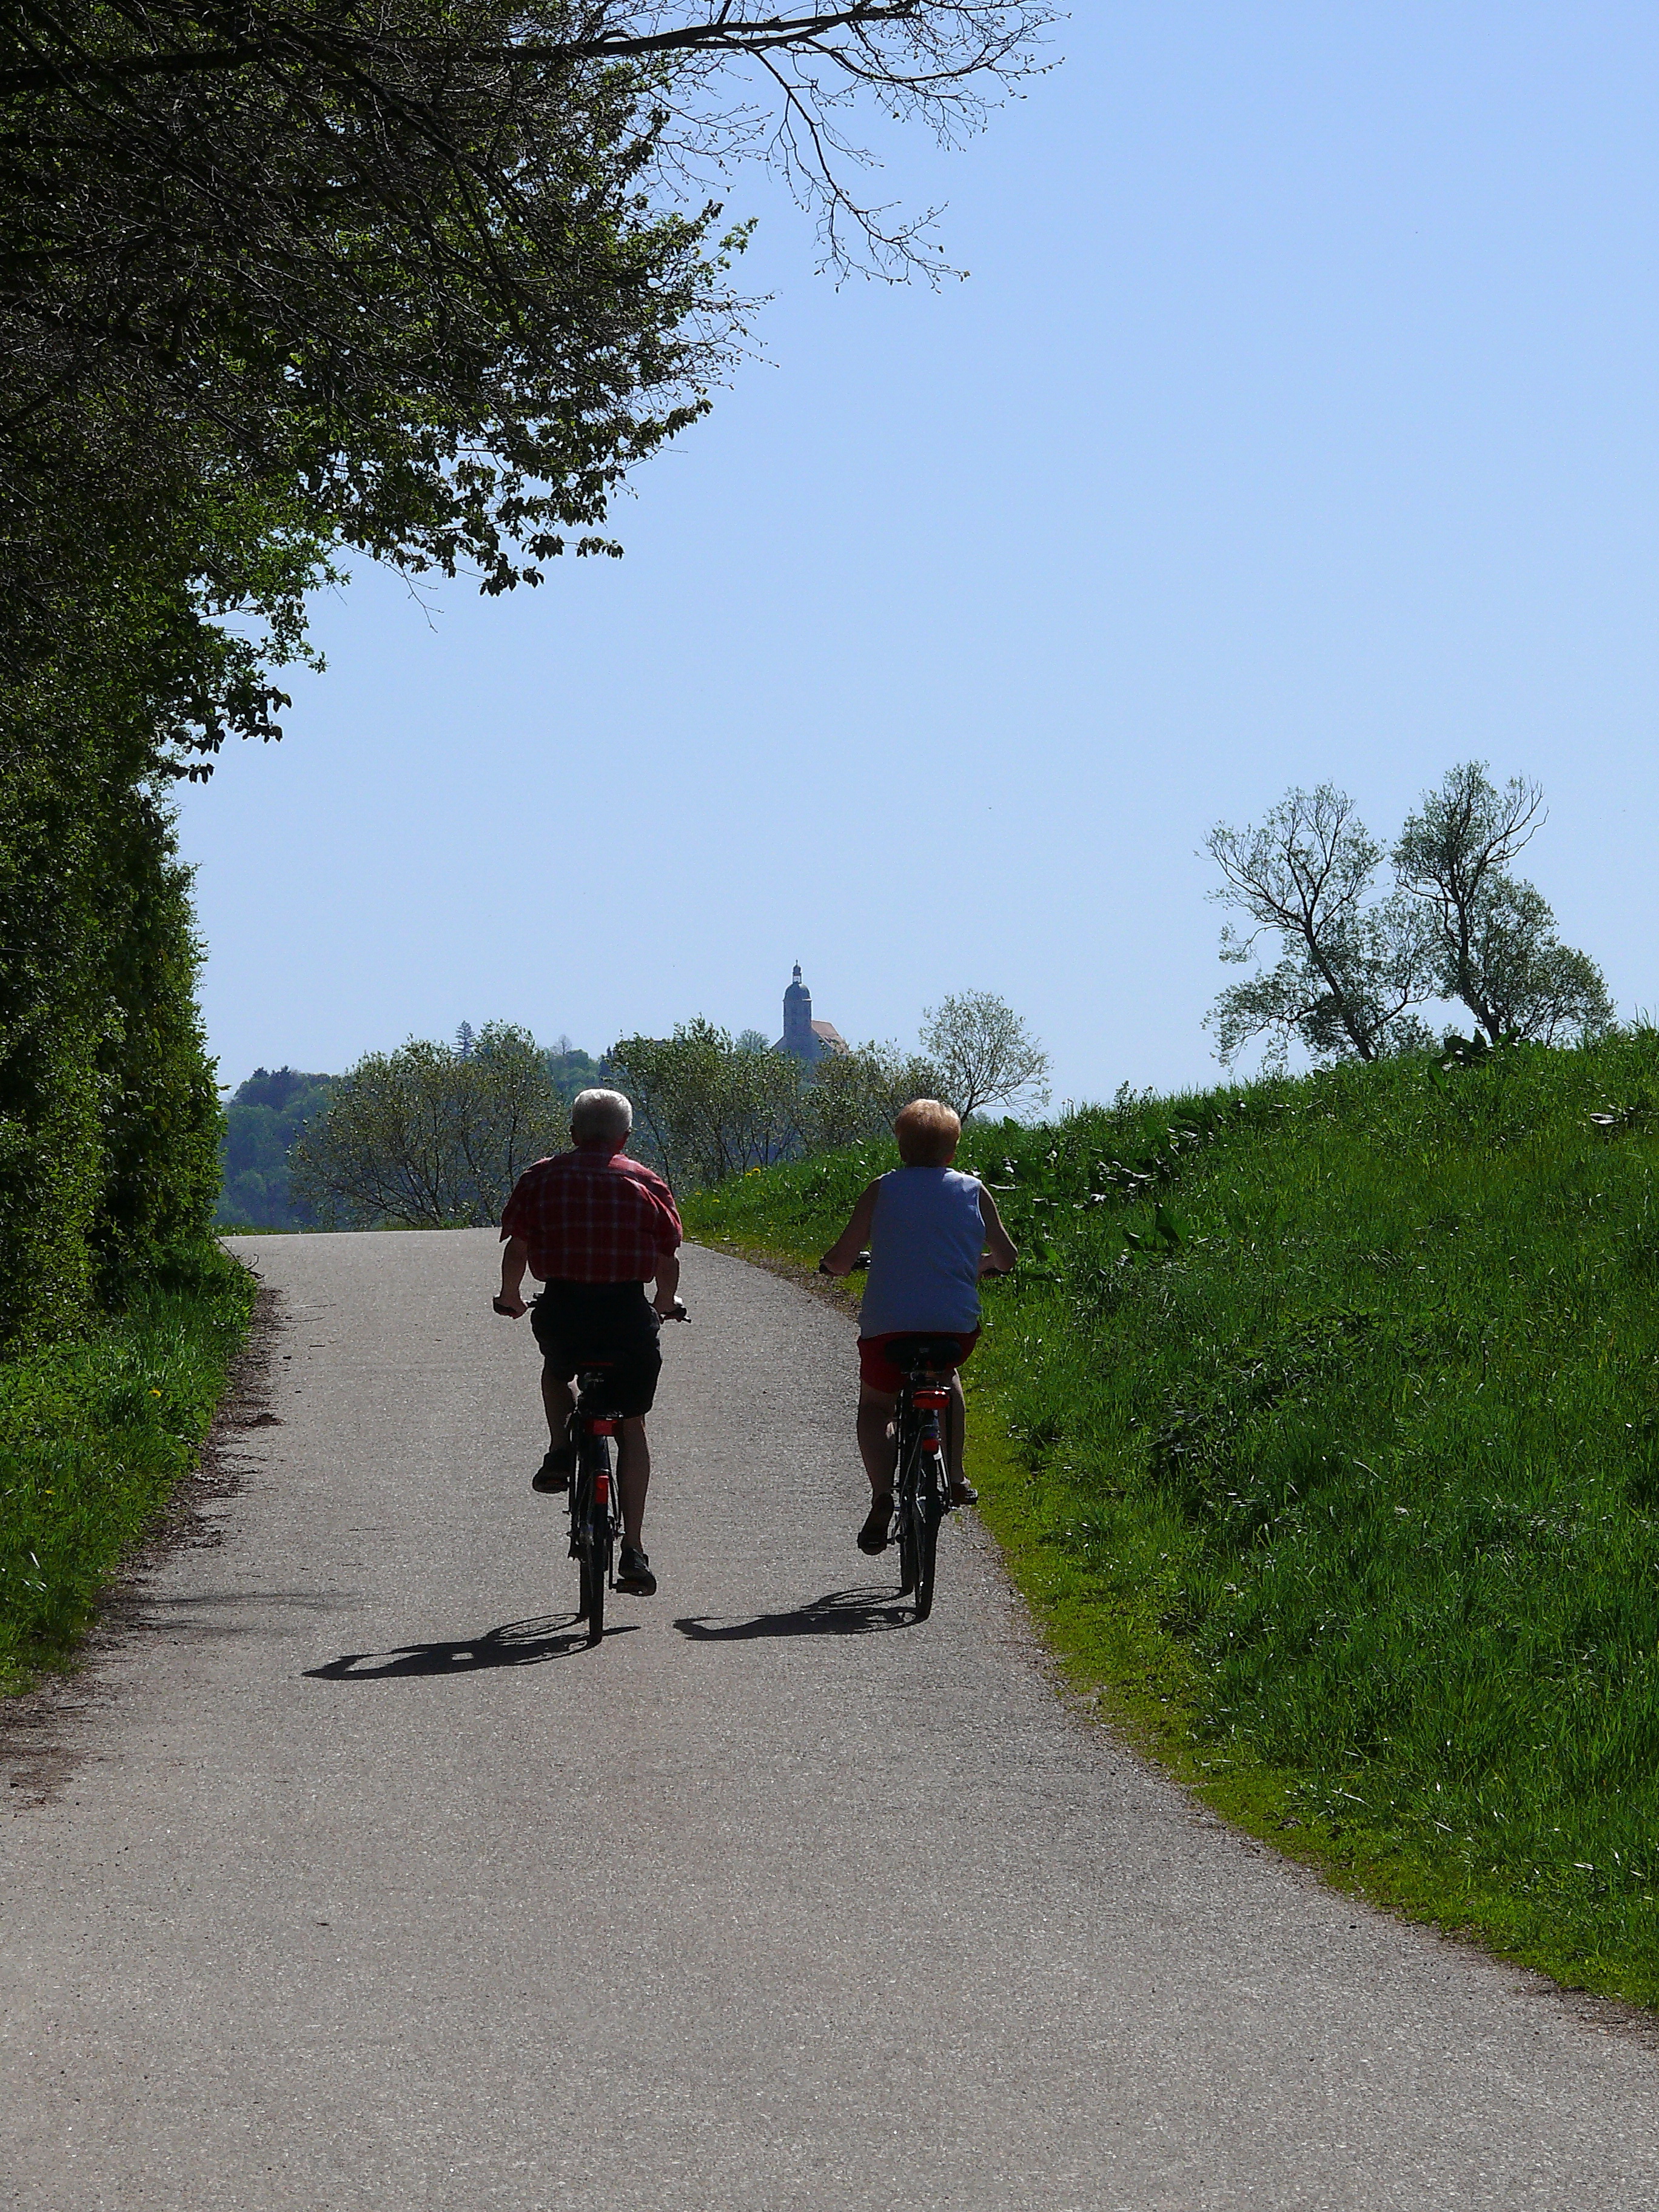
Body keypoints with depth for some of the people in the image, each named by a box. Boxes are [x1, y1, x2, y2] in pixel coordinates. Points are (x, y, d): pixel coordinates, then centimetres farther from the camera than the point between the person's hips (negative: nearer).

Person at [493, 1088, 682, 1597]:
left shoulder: (540, 1178, 6)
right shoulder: (646, 1183, 6)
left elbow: (516, 1250, 3)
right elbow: (668, 1262, 6)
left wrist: (510, 1299, 22)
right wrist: (664, 1305, 26)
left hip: (562, 1310, 0)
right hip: (627, 1315, 0)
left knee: (556, 1368, 36)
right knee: (631, 1428, 11)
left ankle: (561, 1450, 13)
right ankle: (633, 1550, 5)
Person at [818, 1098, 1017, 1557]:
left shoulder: (883, 1189, 2)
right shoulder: (973, 1191, 7)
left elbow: (841, 1259, 1)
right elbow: (1006, 1257, 14)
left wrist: (831, 1262, 25)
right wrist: (981, 1263, 37)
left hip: (888, 1325, -2)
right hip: (957, 1327, 2)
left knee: (874, 1406, 20)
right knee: (946, 1377, 36)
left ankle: (882, 1496, -6)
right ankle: (955, 1478, 28)